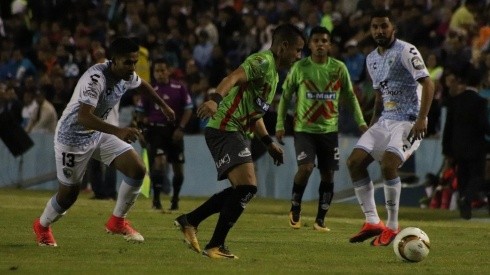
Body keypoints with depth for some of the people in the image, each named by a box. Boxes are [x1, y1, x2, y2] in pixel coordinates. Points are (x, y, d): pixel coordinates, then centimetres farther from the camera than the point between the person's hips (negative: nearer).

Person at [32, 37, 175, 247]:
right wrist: (118, 131, -55)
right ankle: (42, 226, 35)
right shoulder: (96, 78, -33)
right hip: (73, 136, -7)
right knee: (69, 193, 4)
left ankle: (118, 221, 8)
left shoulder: (127, 76, -8)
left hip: (100, 134, 7)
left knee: (137, 169, -10)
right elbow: (84, 117, -45)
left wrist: (163, 106, 31)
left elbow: (142, 85, 19)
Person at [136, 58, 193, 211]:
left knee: (178, 168, 4)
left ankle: (175, 199, 24)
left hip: (174, 131, 1)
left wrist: (180, 128, -6)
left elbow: (188, 109, 3)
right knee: (159, 161, -20)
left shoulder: (179, 88, 1)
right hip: (156, 130, -1)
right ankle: (156, 199, -14)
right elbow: (141, 111, 11)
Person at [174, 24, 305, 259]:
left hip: (237, 132, 11)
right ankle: (215, 246, -13)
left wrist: (269, 142, 26)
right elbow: (234, 77, -29)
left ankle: (189, 221, 21)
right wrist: (215, 99, -45)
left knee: (242, 189, 15)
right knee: (247, 187, -19)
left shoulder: (273, 73, 22)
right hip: (225, 129, -11)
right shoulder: (263, 61, -10)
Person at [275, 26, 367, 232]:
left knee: (328, 174, 1)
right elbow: (285, 96, 4)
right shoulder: (300, 68, -4)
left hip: (329, 129, 3)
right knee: (305, 167, -20)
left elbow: (350, 97, 11)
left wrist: (360, 122, 3)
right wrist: (280, 124, -2)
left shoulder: (339, 68, 1)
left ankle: (320, 219, 14)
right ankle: (295, 209, 2)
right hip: (304, 128, -3)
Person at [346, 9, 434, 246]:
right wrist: (373, 124, 18)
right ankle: (372, 222, 0)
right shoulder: (372, 59, 14)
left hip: (409, 121, -8)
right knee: (354, 162, -5)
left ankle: (392, 227, -14)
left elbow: (427, 83, -16)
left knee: (388, 164, -26)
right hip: (385, 120, 8)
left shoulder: (406, 52, -10)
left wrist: (422, 118, -24)